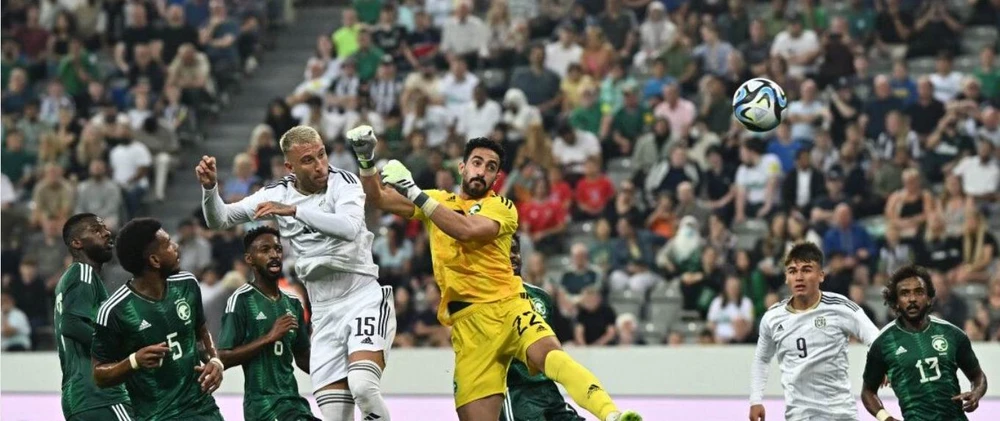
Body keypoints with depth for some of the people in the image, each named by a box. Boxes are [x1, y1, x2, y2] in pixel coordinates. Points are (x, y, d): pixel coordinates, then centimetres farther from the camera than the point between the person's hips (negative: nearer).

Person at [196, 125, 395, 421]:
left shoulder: (343, 182, -8)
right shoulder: (278, 194, 6)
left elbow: (349, 227, -28)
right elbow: (219, 220, 9)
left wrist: (294, 210, -33)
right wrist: (209, 186, -10)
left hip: (364, 298, -5)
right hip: (325, 312, 5)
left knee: (363, 385, -30)